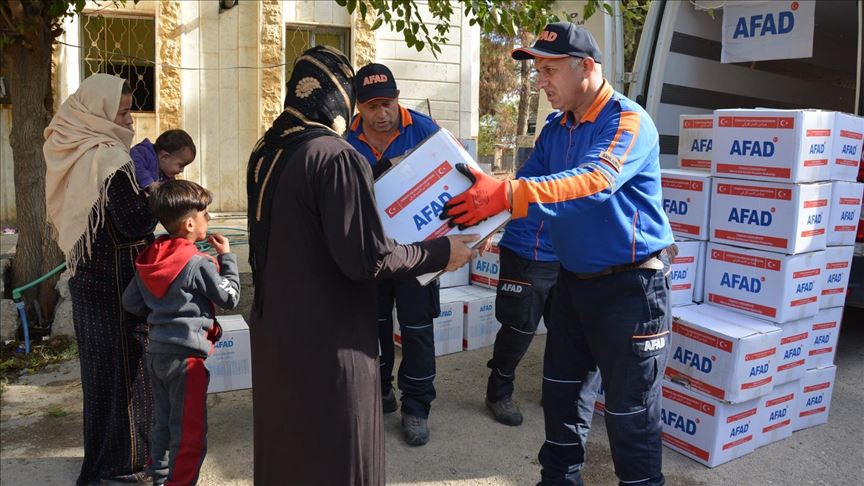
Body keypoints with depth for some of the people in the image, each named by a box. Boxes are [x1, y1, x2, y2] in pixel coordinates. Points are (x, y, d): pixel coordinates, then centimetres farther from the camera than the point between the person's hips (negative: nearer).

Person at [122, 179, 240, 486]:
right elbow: (230, 298, -9)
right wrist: (227, 257, -2)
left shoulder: (149, 260, 5)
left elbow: (131, 302, 10)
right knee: (190, 430, 3)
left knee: (163, 420, 23)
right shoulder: (199, 264, -18)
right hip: (186, 355, -8)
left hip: (156, 352, 8)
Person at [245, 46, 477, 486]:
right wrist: (441, 252, -10)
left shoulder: (266, 154, 5)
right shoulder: (338, 157, -20)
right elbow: (367, 260, -22)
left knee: (285, 445, 24)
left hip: (274, 328, 8)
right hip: (328, 339, -8)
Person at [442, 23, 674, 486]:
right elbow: (531, 185, 6)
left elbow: (594, 182, -34)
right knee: (560, 390, 18)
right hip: (573, 279, 8)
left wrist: (507, 194, -45)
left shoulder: (627, 120, -16)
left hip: (628, 284, -8)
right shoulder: (555, 131, 8)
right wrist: (486, 208, -13)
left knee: (630, 410, 3)